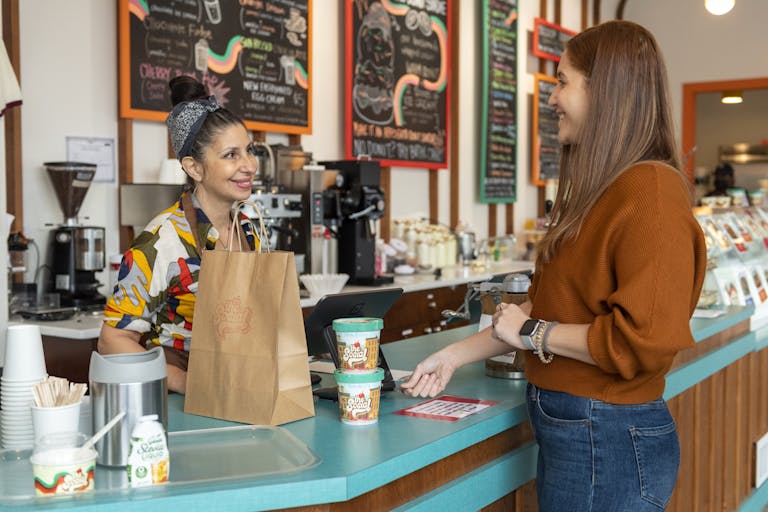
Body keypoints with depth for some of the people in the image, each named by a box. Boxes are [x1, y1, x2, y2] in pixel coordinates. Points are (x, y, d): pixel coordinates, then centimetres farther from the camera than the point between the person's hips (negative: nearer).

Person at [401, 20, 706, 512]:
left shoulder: (650, 192, -19)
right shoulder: (601, 192, 12)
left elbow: (643, 338, -26)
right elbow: (550, 310, 16)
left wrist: (530, 332, -14)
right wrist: (456, 354, 15)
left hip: (609, 440, -9)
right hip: (566, 429, 9)